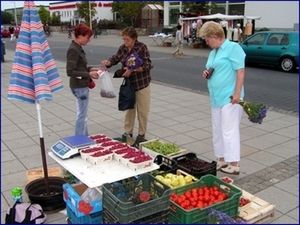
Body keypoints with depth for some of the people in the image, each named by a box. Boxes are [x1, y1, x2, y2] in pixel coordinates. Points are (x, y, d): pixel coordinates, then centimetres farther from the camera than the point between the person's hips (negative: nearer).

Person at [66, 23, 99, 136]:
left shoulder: (78, 48, 9)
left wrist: (90, 69, 5)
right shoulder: (73, 50, -19)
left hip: (82, 85, 10)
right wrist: (88, 74, -21)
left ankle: (85, 137, 33)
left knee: (83, 114, 19)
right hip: (79, 86, -10)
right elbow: (70, 71, -23)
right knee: (82, 115, 1)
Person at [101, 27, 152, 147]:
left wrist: (133, 70, -27)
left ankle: (141, 135, 21)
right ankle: (127, 133, 26)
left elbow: (148, 65, -17)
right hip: (129, 84, 4)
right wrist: (108, 62, -12)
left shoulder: (142, 47, -12)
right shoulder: (122, 48, 1)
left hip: (142, 84, -4)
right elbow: (115, 58, 11)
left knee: (142, 111, 6)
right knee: (129, 109, 14)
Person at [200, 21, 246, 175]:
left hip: (229, 98, -9)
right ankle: (221, 160, 24)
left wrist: (237, 93, -20)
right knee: (217, 131, 13)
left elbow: (240, 71, -14)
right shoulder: (213, 52, 17)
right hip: (216, 98, 9)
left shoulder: (233, 48, -8)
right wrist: (206, 73, 4)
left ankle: (234, 165, 3)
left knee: (229, 131, -6)